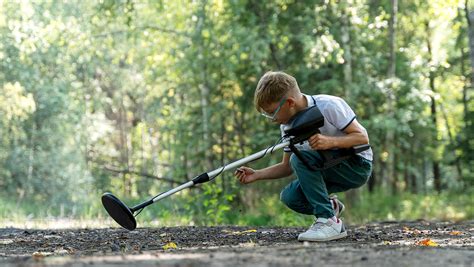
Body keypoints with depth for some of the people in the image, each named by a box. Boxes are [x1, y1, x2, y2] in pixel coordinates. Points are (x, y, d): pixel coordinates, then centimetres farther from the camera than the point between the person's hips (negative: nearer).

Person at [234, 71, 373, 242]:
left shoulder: (329, 106, -20)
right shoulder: (288, 124, 1)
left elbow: (363, 137, -21)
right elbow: (288, 167, 8)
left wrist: (330, 141, -37)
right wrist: (257, 175, -6)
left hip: (358, 165, -7)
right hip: (330, 170, 7)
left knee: (300, 157, -29)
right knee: (289, 197, -18)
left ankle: (329, 222, -27)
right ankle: (330, 206, 10)